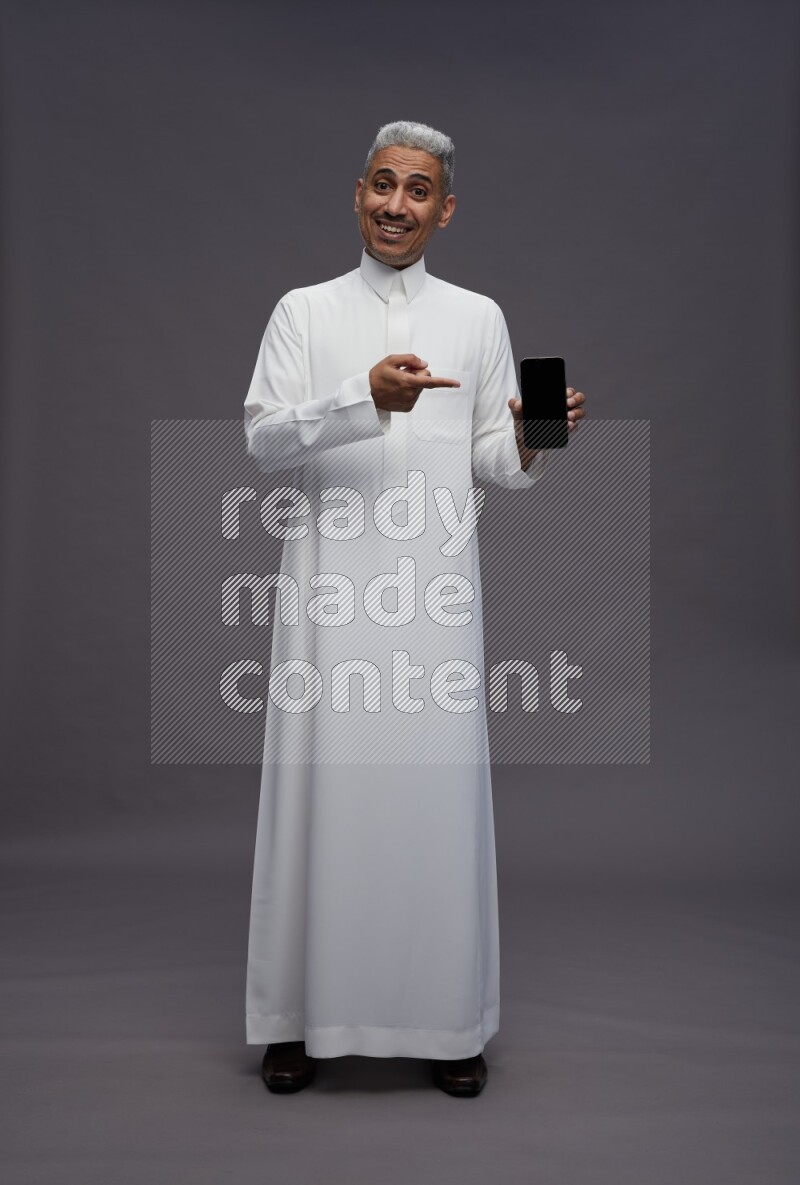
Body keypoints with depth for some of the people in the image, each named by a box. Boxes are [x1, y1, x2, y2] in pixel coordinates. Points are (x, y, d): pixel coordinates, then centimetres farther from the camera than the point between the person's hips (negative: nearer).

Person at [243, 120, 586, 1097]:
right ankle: (302, 1014, 16)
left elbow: (493, 462, 12)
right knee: (321, 786, 1)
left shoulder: (478, 317, 15)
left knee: (438, 788, 1)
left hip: (436, 587, 1)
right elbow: (262, 438, -2)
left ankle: (447, 1018, 16)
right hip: (328, 586, 0)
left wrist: (528, 442, -10)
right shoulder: (303, 311, 11)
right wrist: (363, 398, -17)